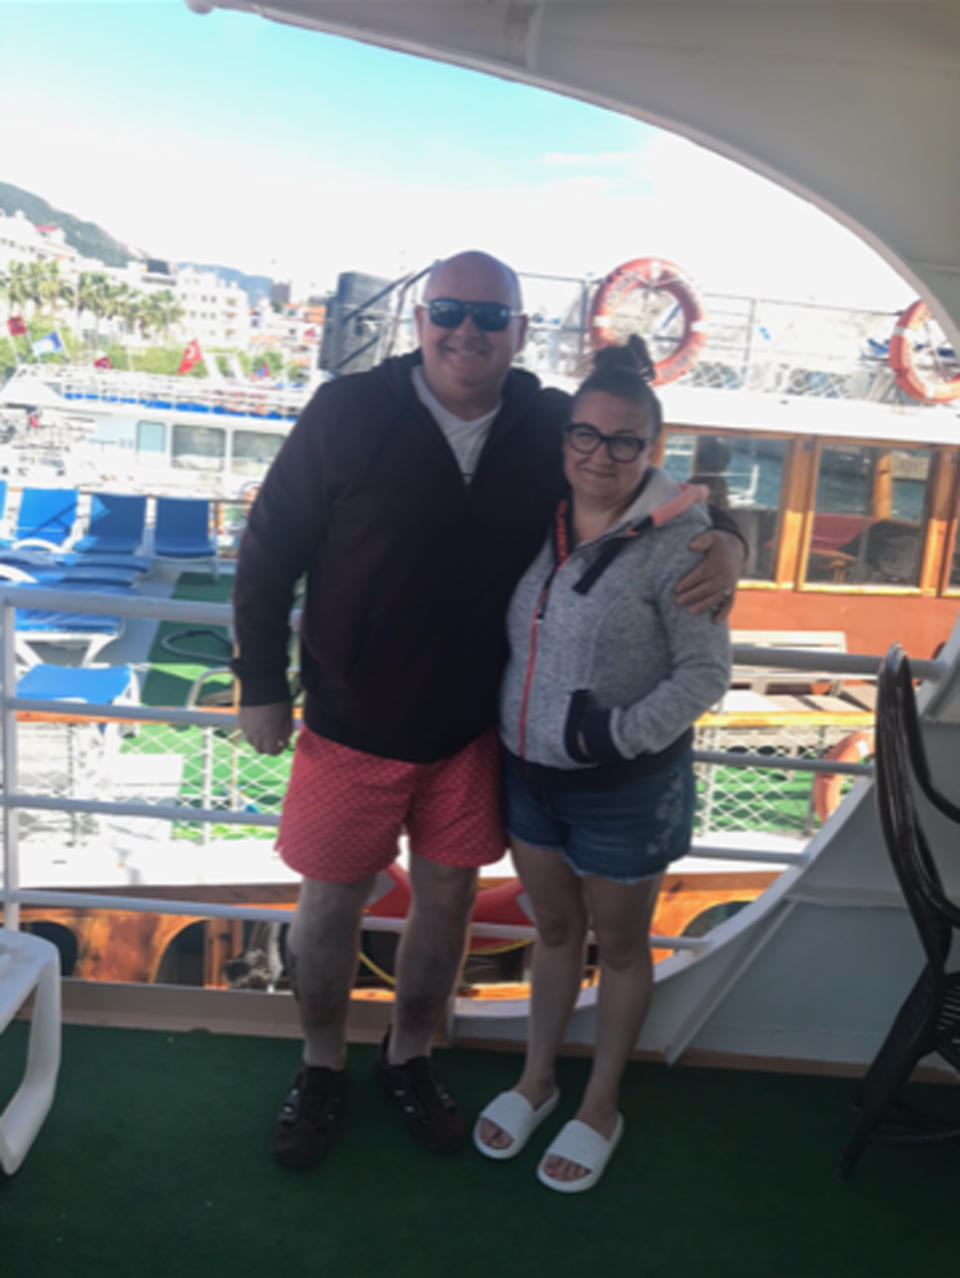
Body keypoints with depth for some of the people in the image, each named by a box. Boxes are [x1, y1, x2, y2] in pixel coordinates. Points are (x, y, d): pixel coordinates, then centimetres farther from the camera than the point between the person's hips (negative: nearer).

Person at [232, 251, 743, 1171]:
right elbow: (268, 551, -6)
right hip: (352, 723, -2)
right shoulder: (347, 414, -13)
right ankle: (320, 1069, 40)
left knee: (447, 896, 16)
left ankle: (409, 1060, 43)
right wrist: (262, 686, -4)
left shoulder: (554, 428, -6)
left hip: (475, 727, 2)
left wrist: (722, 541, -14)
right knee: (332, 900, 13)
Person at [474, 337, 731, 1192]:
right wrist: (500, 722, -1)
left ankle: (601, 1108, 38)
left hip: (626, 787, -4)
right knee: (554, 930, 22)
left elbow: (707, 670, -16)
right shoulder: (542, 526, -1)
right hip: (528, 770, 5)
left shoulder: (675, 541, -17)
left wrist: (624, 732, -26)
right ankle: (537, 1079, 44)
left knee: (618, 944, 16)